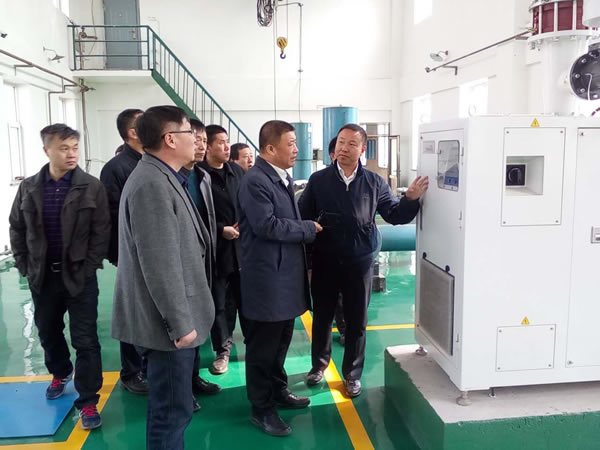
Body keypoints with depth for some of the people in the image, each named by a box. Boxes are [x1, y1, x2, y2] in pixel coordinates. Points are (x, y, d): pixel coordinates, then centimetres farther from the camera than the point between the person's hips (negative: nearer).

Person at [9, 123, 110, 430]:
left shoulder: (92, 187, -9)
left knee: (85, 340, 0)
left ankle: (88, 401, 10)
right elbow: (17, 228, 10)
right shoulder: (29, 187, 1)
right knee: (48, 332, 21)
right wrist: (24, 265, 4)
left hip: (79, 276, -4)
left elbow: (101, 232, -9)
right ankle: (60, 373, 47)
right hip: (42, 276, 4)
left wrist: (89, 267, -12)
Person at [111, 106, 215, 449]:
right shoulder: (152, 184, -22)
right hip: (168, 321, -10)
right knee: (173, 408, 3)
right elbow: (160, 264, -25)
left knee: (171, 404, 22)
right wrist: (180, 323, -20)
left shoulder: (163, 178, 11)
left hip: (176, 317, 10)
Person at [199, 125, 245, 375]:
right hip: (215, 247, -3)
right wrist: (221, 230, -14)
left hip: (241, 245, 4)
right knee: (219, 303, 8)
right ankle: (222, 349, 24)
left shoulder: (236, 171, 7)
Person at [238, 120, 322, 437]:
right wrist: (309, 229, -14)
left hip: (286, 274, 9)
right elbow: (267, 225, -25)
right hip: (267, 278, -9)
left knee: (281, 339, 21)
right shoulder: (255, 181, -17)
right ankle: (261, 409, 20)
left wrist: (305, 244, 14)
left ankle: (278, 390, 38)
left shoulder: (283, 178, 12)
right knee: (263, 344, 5)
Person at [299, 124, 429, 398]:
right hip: (324, 263, 0)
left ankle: (352, 374, 30)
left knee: (356, 321, 11)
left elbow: (394, 215, 1)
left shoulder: (374, 183, -1)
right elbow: (302, 216, -3)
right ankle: (319, 364, 39)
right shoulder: (318, 180, -2)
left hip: (359, 264, 0)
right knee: (322, 317, 16)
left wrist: (411, 199, -16)